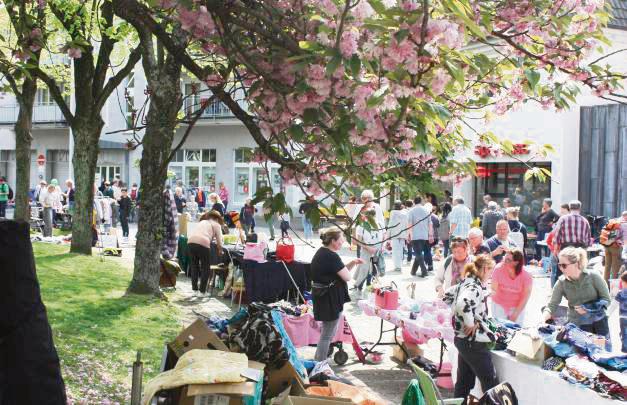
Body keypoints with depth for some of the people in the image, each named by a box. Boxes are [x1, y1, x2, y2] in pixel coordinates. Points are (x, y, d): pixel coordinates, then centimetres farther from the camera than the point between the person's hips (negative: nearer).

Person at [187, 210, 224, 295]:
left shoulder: (201, 222, 34)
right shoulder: (216, 225, 18)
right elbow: (219, 241, 15)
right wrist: (220, 251, 31)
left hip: (190, 242, 5)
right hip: (203, 243, -5)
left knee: (194, 266, 21)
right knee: (205, 268, 11)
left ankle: (195, 289, 24)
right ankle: (202, 290, 10)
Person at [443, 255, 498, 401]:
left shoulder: (466, 283, 8)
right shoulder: (476, 287, -20)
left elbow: (447, 295, 22)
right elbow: (463, 304, -38)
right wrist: (470, 323, -24)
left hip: (462, 339, 10)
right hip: (474, 341, -10)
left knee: (464, 381, 16)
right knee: (491, 384, -1)